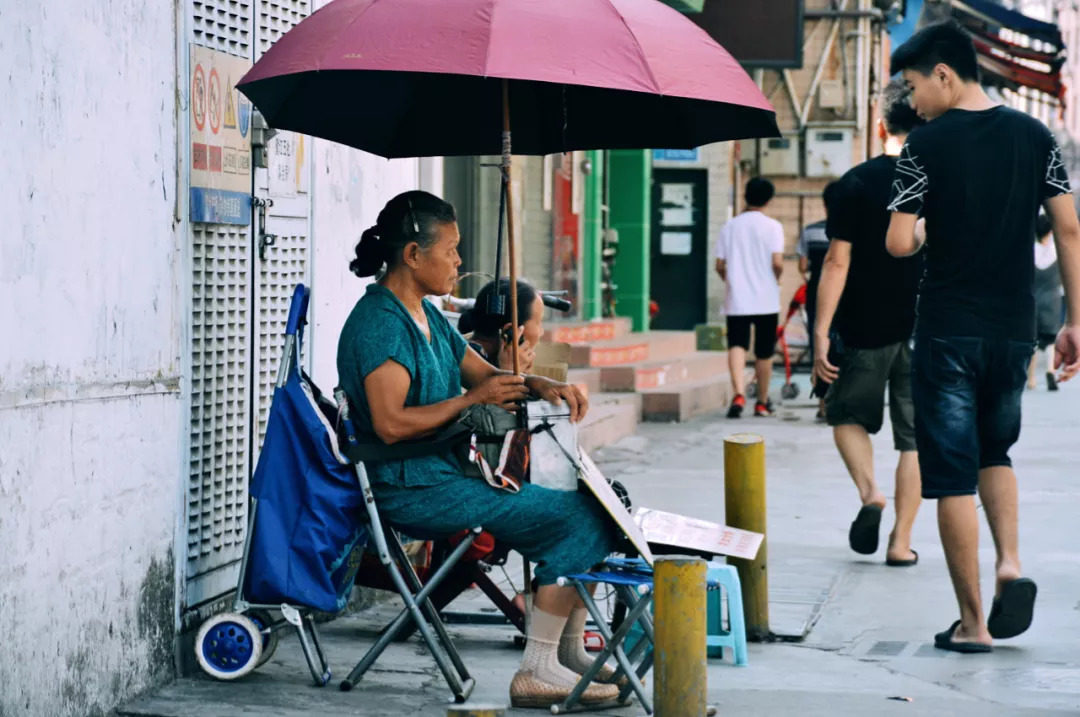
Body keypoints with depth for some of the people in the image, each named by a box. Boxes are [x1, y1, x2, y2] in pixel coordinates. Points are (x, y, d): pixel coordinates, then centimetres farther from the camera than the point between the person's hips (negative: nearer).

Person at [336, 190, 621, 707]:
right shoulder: (379, 322, -15)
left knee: (596, 504, 6)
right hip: (413, 487, -10)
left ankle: (569, 652, 9)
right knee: (581, 518, -18)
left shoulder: (427, 316, 17)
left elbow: (484, 373, 21)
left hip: (453, 472, 10)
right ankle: (538, 670, -15)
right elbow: (391, 424, -23)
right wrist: (472, 399, -18)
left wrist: (540, 387, 2)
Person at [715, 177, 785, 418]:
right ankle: (762, 402, 21)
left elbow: (719, 265, 4)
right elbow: (777, 262, -14)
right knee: (764, 353, 10)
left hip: (737, 300, 1)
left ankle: (739, 394, -28)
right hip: (766, 299, -1)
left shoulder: (730, 226, 4)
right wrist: (776, 279, 7)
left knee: (737, 346, -5)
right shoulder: (772, 226, -5)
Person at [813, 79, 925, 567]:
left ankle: (869, 492, -6)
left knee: (848, 415, 19)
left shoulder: (855, 184, -7)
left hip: (867, 329, -2)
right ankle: (901, 541, 6)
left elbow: (838, 262, -10)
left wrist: (821, 334, -7)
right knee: (916, 438, 8)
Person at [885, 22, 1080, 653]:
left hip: (948, 333, -4)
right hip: (1014, 329, 4)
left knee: (952, 473, 3)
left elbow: (898, 244, -11)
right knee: (995, 449, 24)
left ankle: (973, 622, 4)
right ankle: (1010, 562, 1)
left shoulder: (927, 144, -8)